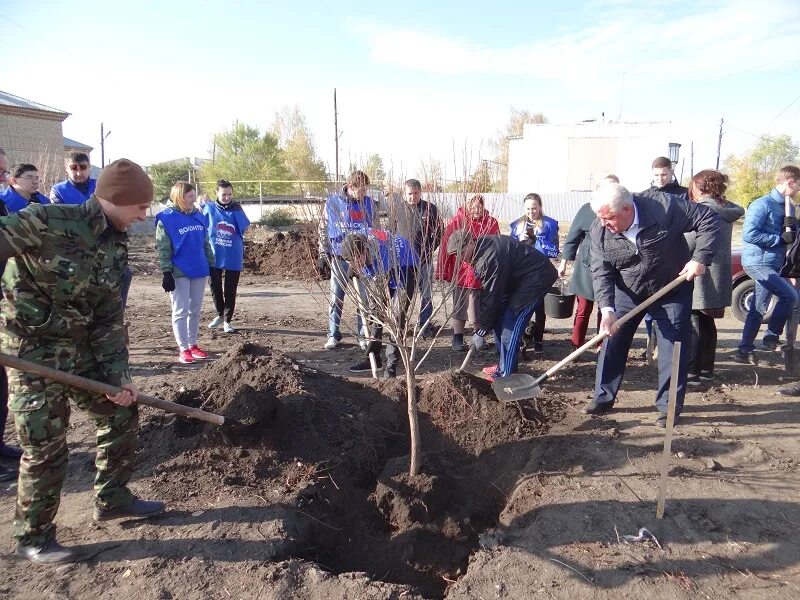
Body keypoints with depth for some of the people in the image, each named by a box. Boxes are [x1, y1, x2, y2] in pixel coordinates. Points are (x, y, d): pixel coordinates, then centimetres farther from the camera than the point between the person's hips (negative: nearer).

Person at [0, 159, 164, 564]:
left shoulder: (115, 246, 1)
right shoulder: (50, 222, -21)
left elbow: (109, 317, 3)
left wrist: (117, 374, -3)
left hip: (82, 348, 8)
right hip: (33, 351, -7)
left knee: (121, 413, 13)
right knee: (45, 447, 0)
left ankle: (112, 499, 31)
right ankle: (32, 537, 22)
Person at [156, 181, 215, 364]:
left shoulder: (198, 217, 7)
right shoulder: (166, 219, -9)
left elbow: (206, 244, 14)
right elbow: (163, 249, -9)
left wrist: (211, 264, 12)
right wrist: (167, 273, -14)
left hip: (199, 271, 6)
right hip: (179, 273, -5)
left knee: (195, 310, 12)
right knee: (181, 311, 1)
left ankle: (193, 345, 23)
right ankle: (183, 348, 8)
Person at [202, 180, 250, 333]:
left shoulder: (236, 208, -2)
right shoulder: (209, 208, -2)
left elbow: (245, 228, -9)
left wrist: (235, 209, -14)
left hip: (233, 258, -1)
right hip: (214, 257, 1)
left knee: (230, 291, 5)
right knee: (215, 288, 11)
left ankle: (227, 320, 19)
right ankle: (220, 314, 34)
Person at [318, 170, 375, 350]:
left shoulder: (368, 203, 2)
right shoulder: (332, 202, -2)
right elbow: (323, 230, 5)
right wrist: (323, 256, 2)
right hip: (338, 259, 0)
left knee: (364, 299, 4)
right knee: (336, 299, 7)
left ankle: (364, 336, 16)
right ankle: (333, 335, 19)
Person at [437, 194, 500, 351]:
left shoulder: (491, 223, 1)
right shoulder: (457, 221, -6)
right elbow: (445, 245, -7)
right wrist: (442, 272, -10)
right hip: (461, 272, -2)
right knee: (460, 307, 9)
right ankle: (457, 338, 21)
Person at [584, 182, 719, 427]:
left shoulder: (666, 207, -27)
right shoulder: (600, 230, -18)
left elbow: (708, 219, -16)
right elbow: (601, 272, -18)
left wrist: (700, 258, -25)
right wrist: (607, 309, -30)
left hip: (672, 291, -2)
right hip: (627, 293, 3)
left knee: (673, 347, 0)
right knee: (612, 341, 3)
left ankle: (669, 406, 13)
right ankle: (603, 398, 17)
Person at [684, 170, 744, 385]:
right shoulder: (726, 209, 12)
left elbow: (688, 243, -17)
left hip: (701, 276, -8)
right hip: (719, 276, 8)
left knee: (694, 322, -4)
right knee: (706, 322, 16)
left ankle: (691, 371, -3)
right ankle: (706, 369, 23)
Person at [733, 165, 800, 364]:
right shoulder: (763, 204, -12)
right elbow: (749, 234, -22)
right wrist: (779, 239, -17)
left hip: (773, 264, 9)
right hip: (757, 262, -9)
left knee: (758, 309, 10)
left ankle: (745, 351, 17)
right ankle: (771, 338, -4)